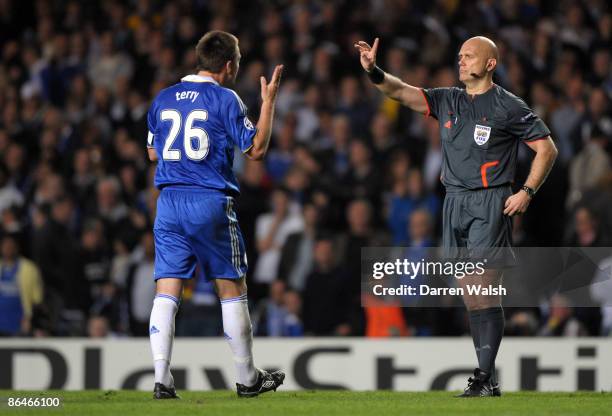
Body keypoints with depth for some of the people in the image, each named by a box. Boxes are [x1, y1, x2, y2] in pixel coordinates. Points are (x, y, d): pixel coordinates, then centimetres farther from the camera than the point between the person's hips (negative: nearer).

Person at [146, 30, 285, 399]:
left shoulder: (163, 99, 11)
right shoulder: (225, 99, -5)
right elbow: (257, 149, -3)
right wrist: (269, 101, 5)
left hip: (169, 201, 4)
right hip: (211, 203, -4)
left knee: (167, 291, 1)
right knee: (232, 288, 7)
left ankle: (162, 379, -8)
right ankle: (248, 379, 15)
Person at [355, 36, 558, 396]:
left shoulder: (509, 107, -3)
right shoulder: (448, 101, 13)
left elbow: (547, 149, 1)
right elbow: (403, 92, 3)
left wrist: (527, 192, -7)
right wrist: (374, 72, -15)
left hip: (490, 204, -6)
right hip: (455, 204, 6)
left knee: (483, 289, -12)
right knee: (470, 294, 5)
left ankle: (485, 377, -14)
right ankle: (488, 377, 9)